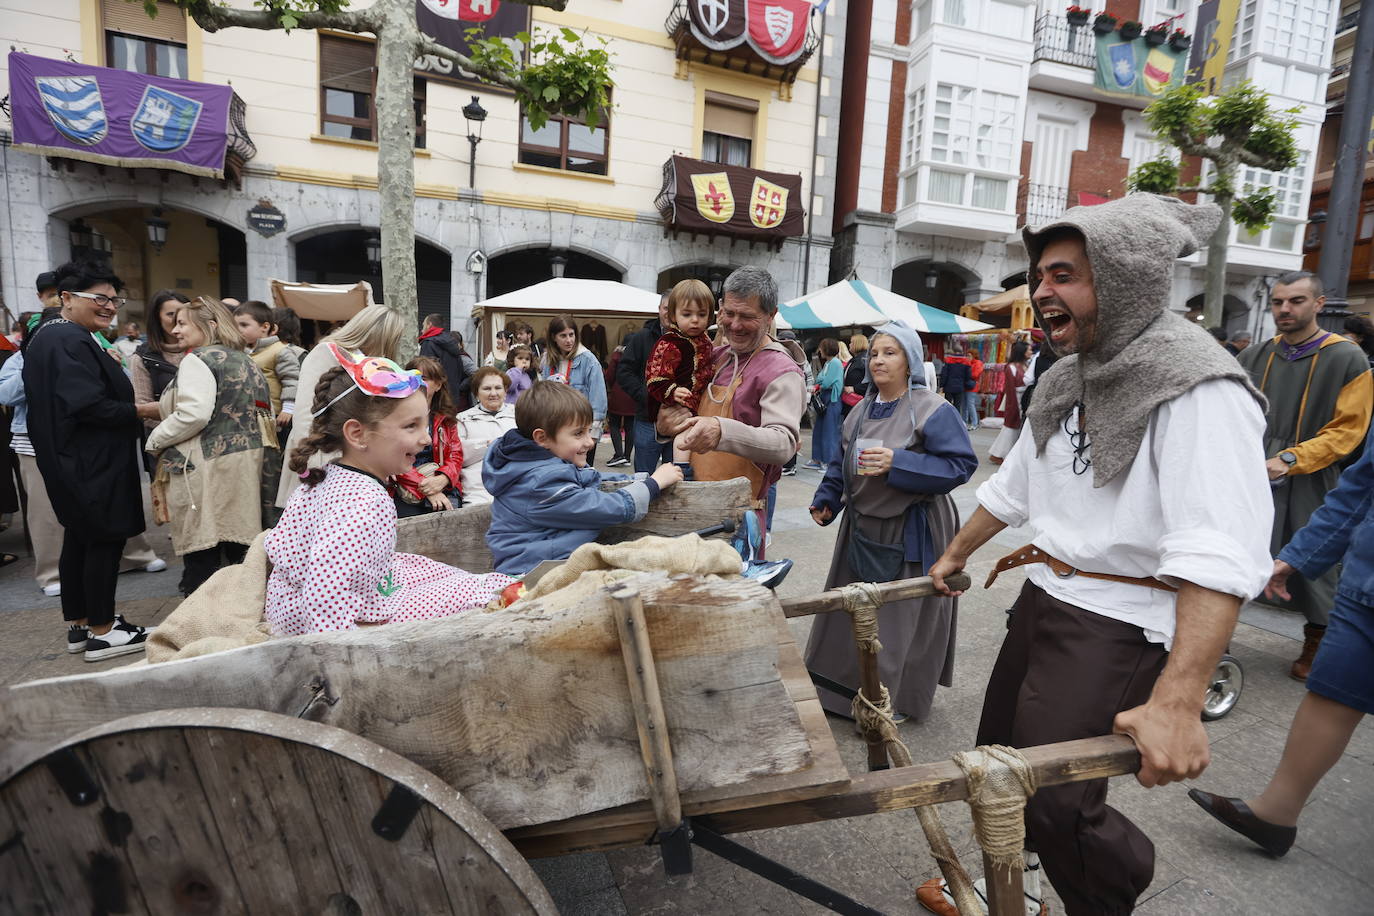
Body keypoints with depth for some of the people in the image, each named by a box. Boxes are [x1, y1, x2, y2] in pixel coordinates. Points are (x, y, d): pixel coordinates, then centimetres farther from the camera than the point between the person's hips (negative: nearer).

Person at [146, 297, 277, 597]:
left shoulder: (198, 359, -7)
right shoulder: (246, 361, 17)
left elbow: (193, 414, -19)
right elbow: (265, 414, 19)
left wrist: (155, 440, -5)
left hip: (207, 468, -8)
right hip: (246, 468, 8)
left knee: (201, 558, -3)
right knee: (233, 553, 12)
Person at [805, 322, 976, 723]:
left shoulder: (933, 410, -13)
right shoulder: (861, 410, 10)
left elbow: (961, 464, -19)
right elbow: (841, 461, 17)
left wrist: (897, 463, -27)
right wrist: (826, 499, 4)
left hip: (910, 534, -7)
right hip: (862, 527, 7)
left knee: (901, 617, 4)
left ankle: (896, 699, 23)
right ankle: (847, 684, 34)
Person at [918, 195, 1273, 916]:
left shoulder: (1199, 389, -19)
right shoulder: (1065, 381, 9)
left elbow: (1220, 553, -29)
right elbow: (1011, 486, 20)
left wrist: (1178, 700, -37)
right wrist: (954, 556, 28)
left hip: (1118, 624, -8)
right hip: (1041, 598, 8)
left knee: (1054, 802, -10)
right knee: (997, 758, 18)